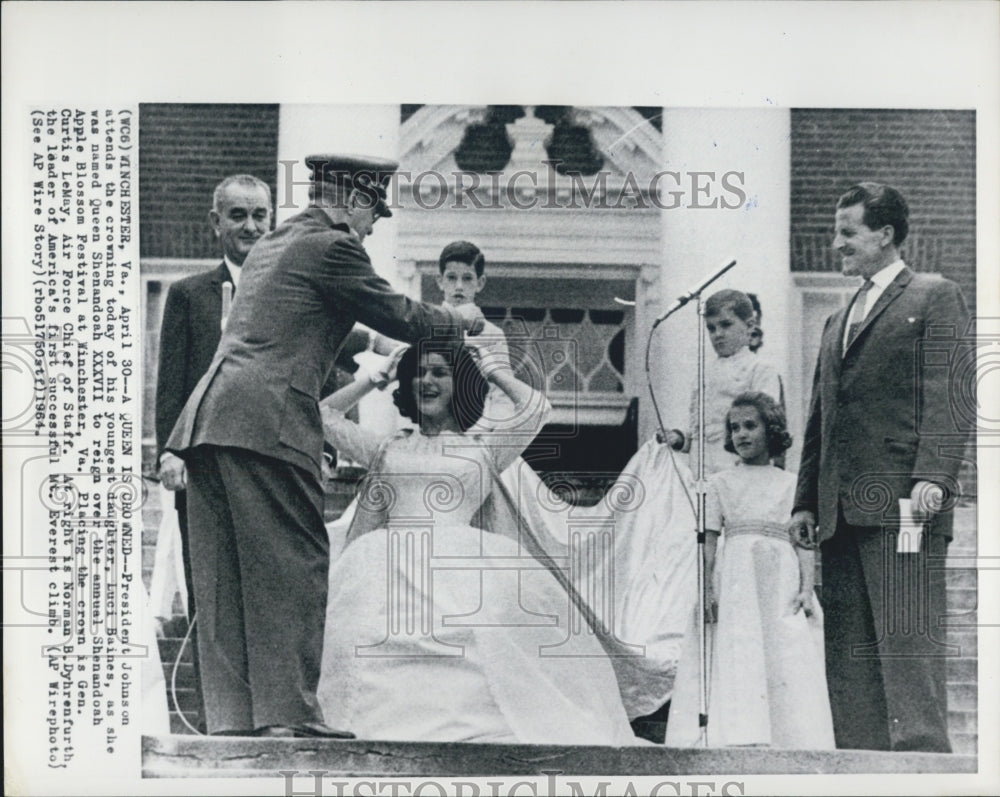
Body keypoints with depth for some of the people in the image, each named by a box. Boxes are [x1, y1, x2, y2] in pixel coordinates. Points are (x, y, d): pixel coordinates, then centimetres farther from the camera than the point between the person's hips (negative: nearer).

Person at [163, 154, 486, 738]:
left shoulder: (270, 246, 26)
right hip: (266, 421, -9)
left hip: (208, 418, 9)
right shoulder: (332, 247, -2)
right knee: (293, 564, -5)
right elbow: (399, 317, 1)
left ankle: (232, 713, 9)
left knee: (226, 576, 7)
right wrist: (461, 321, 19)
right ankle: (287, 711, -5)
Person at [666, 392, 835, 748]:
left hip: (782, 585, 1)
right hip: (734, 582, 0)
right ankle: (738, 739, -16)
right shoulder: (721, 482, 14)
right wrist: (706, 589, -7)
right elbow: (708, 540, 6)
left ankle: (788, 744, -10)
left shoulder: (792, 484, 14)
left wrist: (806, 589, -6)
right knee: (735, 660, -12)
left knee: (786, 663, -9)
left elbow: (805, 542, 8)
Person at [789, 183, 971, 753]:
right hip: (843, 511, 7)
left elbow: (948, 395, -7)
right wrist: (806, 501, 15)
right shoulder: (838, 322, 25)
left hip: (903, 502, -7)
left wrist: (933, 476, -19)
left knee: (908, 639, -10)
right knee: (849, 649, 5)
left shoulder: (936, 298, 4)